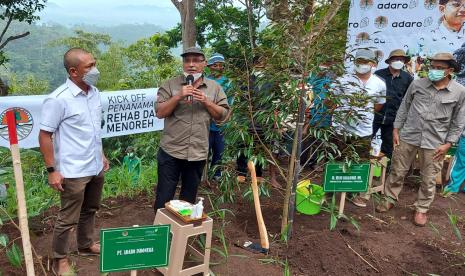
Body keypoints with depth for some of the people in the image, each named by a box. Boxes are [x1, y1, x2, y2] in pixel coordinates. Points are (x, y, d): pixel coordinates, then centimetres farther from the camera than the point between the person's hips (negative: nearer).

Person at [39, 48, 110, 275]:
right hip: (73, 172, -7)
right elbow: (44, 135, -14)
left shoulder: (94, 92, 3)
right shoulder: (58, 99, -19)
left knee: (89, 210, 23)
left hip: (96, 168, 7)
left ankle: (86, 245, 43)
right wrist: (52, 170, -15)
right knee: (68, 219, 8)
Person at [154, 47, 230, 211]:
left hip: (198, 153, 2)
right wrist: (178, 97, -18)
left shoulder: (214, 88, 5)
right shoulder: (170, 85, 0)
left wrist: (206, 102, -12)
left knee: (189, 198, 17)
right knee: (163, 198, 5)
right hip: (171, 151, -2)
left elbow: (222, 116, 3)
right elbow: (160, 113, -6)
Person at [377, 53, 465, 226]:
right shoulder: (417, 84, -2)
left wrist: (448, 143, -3)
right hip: (408, 137, 1)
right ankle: (390, 200, 31)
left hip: (434, 143, -1)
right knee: (397, 172, 11)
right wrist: (396, 130, 4)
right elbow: (404, 107, 6)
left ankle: (421, 209, 28)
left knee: (429, 179, 10)